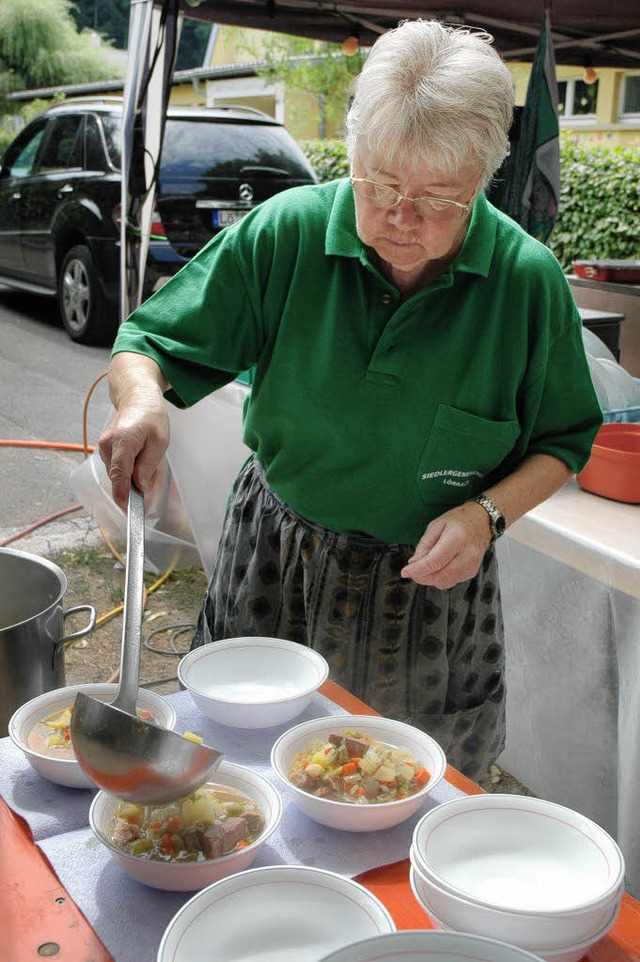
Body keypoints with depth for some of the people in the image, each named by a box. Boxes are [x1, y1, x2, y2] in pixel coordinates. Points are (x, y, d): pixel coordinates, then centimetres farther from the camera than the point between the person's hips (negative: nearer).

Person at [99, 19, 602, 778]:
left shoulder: (528, 279, -12)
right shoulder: (284, 232, -14)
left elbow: (563, 441, -1)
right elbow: (149, 340, -8)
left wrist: (488, 512, -19)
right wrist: (141, 398, -31)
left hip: (430, 582, 0)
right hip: (272, 570, 1)